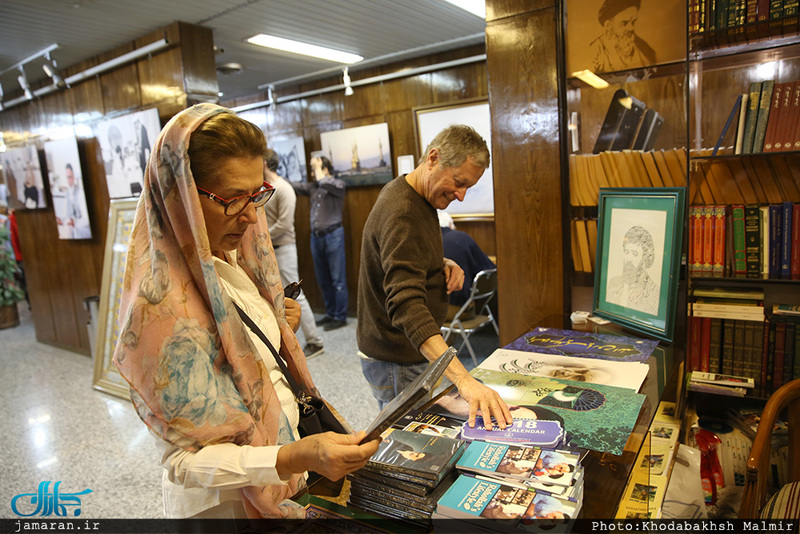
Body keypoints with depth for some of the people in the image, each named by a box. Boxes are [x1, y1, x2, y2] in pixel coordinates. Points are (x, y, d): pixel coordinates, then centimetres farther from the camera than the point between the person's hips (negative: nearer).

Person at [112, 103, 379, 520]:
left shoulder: (231, 260, -4)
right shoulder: (165, 305, -29)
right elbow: (185, 459, -25)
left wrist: (279, 325, -7)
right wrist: (297, 458, -38)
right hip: (227, 502, -7)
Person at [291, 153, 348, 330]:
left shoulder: (338, 184, -2)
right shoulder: (312, 187, 14)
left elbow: (324, 182, -21)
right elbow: (294, 185, 10)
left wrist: (317, 166, -6)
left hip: (333, 235, -6)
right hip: (316, 236, 7)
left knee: (338, 280, -2)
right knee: (323, 280, 12)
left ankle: (340, 317, 4)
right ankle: (330, 314, 23)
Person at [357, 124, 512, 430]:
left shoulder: (418, 197, 6)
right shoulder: (401, 214, -27)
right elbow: (407, 305, -39)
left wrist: (443, 264, -1)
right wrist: (464, 380, -48)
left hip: (414, 355, 10)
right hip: (397, 364, -10)